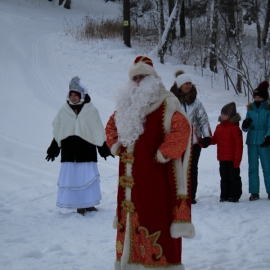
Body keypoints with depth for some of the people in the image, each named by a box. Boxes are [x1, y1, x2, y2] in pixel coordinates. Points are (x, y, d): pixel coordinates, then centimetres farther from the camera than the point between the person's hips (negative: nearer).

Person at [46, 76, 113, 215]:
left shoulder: (91, 110, -1)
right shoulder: (64, 110, 5)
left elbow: (98, 132, 4)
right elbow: (57, 133, 12)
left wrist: (103, 149, 5)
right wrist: (53, 150, 13)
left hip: (86, 150, -2)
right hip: (69, 150, 2)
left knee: (88, 176, 0)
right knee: (71, 177, 0)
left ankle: (88, 203, 12)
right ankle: (79, 205, 8)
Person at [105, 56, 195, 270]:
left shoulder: (165, 104, -9)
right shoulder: (128, 103, 15)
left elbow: (183, 128, -22)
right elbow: (111, 125, 31)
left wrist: (163, 154, -19)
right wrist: (115, 145, 15)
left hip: (154, 174, -8)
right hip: (130, 178, 8)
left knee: (156, 219, -8)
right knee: (130, 219, 12)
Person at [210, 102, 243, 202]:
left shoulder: (234, 128, -13)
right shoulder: (219, 127, 10)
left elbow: (239, 144, -14)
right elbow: (214, 140, 13)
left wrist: (237, 158, -16)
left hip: (232, 159, -7)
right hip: (222, 158, 7)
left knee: (234, 177, 3)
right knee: (224, 177, 13)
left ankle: (234, 196, 10)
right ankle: (225, 195, 20)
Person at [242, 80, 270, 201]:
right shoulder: (250, 109, 11)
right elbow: (245, 128, 12)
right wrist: (245, 124, -12)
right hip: (251, 141, 4)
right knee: (252, 167, 6)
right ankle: (254, 192, 11)